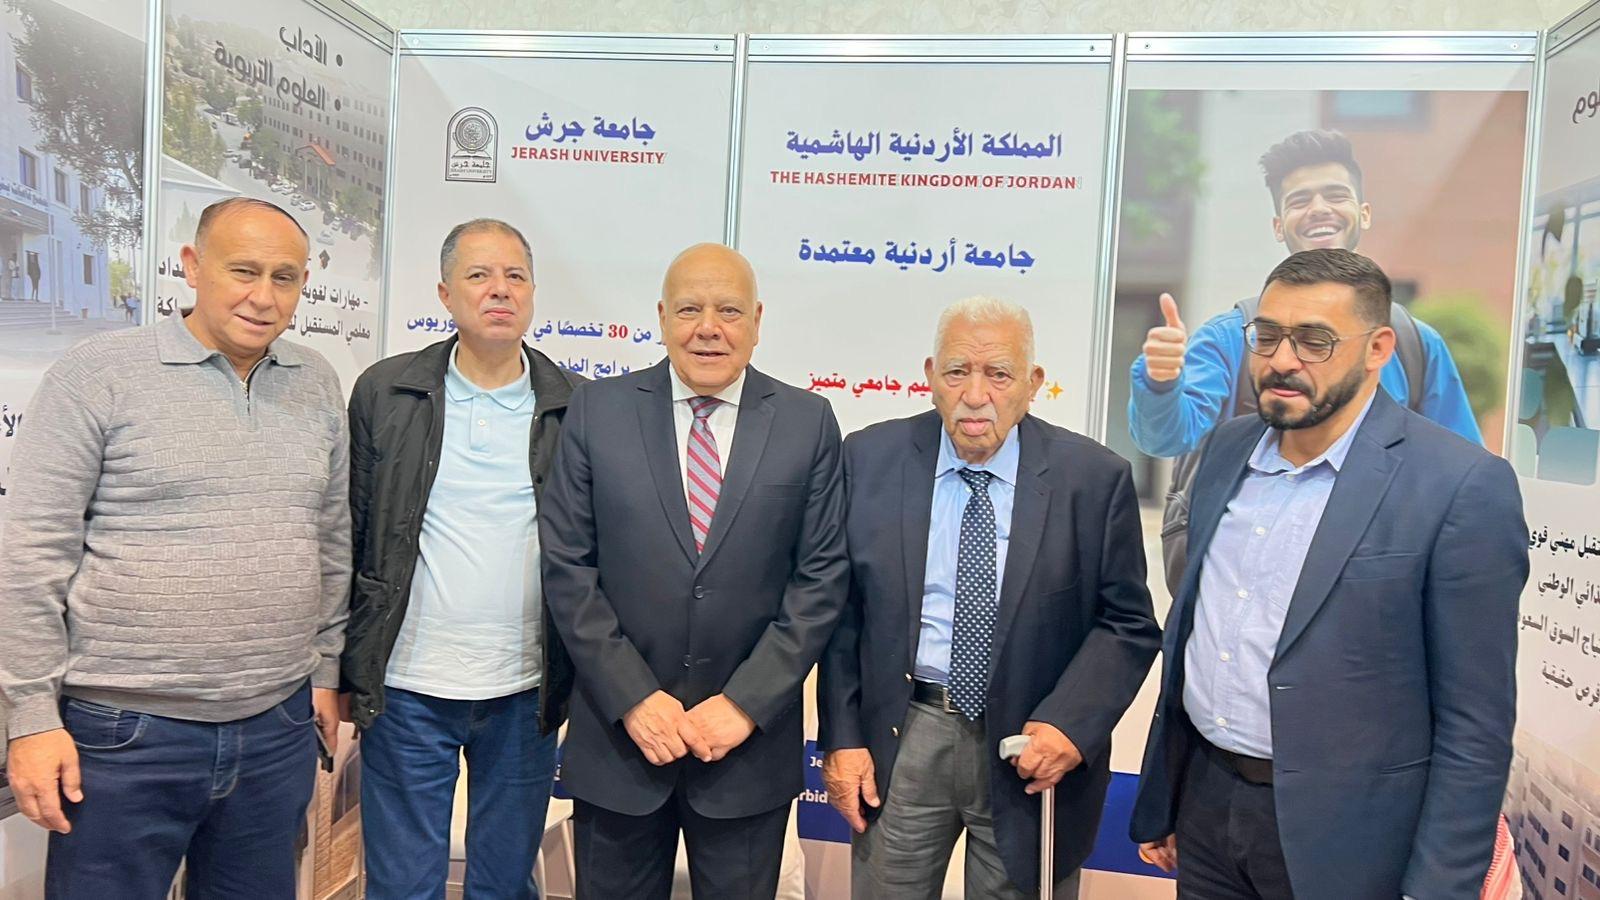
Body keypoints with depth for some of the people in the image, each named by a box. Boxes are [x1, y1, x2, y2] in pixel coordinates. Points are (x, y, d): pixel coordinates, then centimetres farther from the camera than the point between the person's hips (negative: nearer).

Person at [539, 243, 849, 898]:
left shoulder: (808, 422, -1)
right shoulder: (597, 411, -1)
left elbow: (822, 577, -3)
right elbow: (566, 567, -3)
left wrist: (745, 704, -10)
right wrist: (633, 698, -9)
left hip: (750, 748, 0)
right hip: (618, 736, 1)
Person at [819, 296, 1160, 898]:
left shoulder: (1095, 478, -7)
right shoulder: (871, 459, -3)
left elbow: (1128, 623, -2)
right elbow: (841, 609, 1)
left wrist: (1070, 723, -15)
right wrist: (841, 737, -2)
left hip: (1032, 755, -1)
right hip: (899, 741, 1)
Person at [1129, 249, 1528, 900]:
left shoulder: (1464, 486, -15)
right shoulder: (1229, 449, 3)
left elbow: (1473, 723, -12)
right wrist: (1161, 798, 12)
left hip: (1338, 839, -5)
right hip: (1203, 799, 5)